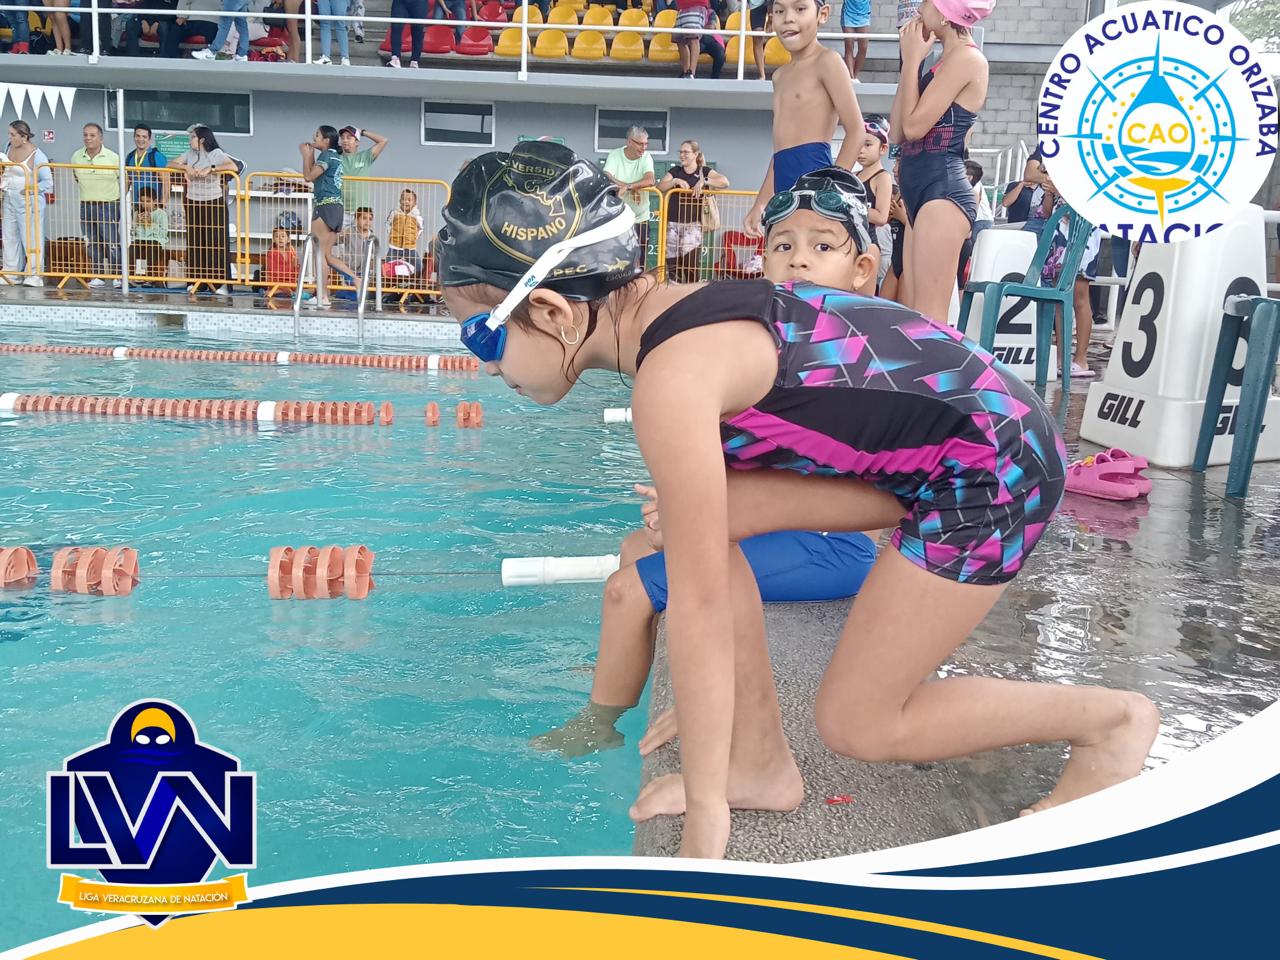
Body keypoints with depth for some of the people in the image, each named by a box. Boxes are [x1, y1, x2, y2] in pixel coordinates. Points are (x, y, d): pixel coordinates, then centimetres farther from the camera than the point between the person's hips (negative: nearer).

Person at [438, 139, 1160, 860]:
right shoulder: (670, 312, 1)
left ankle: (1114, 718, 14)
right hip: (916, 454, 9)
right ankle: (762, 764, 10)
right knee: (701, 523, -1)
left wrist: (705, 819, -17)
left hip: (999, 465, -9)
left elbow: (701, 604, -24)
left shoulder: (672, 372, -26)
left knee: (856, 723, -1)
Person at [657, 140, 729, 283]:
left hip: (692, 225, -4)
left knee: (690, 265, -7)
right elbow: (660, 187, 0)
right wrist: (675, 181, -14)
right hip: (672, 224, 4)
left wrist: (704, 181, -21)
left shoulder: (704, 171, 2)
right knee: (672, 267, 6)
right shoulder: (675, 170, 12)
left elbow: (725, 182, -13)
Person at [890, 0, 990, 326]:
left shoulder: (966, 58, -7)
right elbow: (897, 133, 16)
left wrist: (912, 59, -3)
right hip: (923, 192, 10)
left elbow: (914, 126, -15)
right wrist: (911, 62, 14)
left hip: (943, 191, -10)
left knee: (927, 320, -14)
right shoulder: (946, 63, 21)